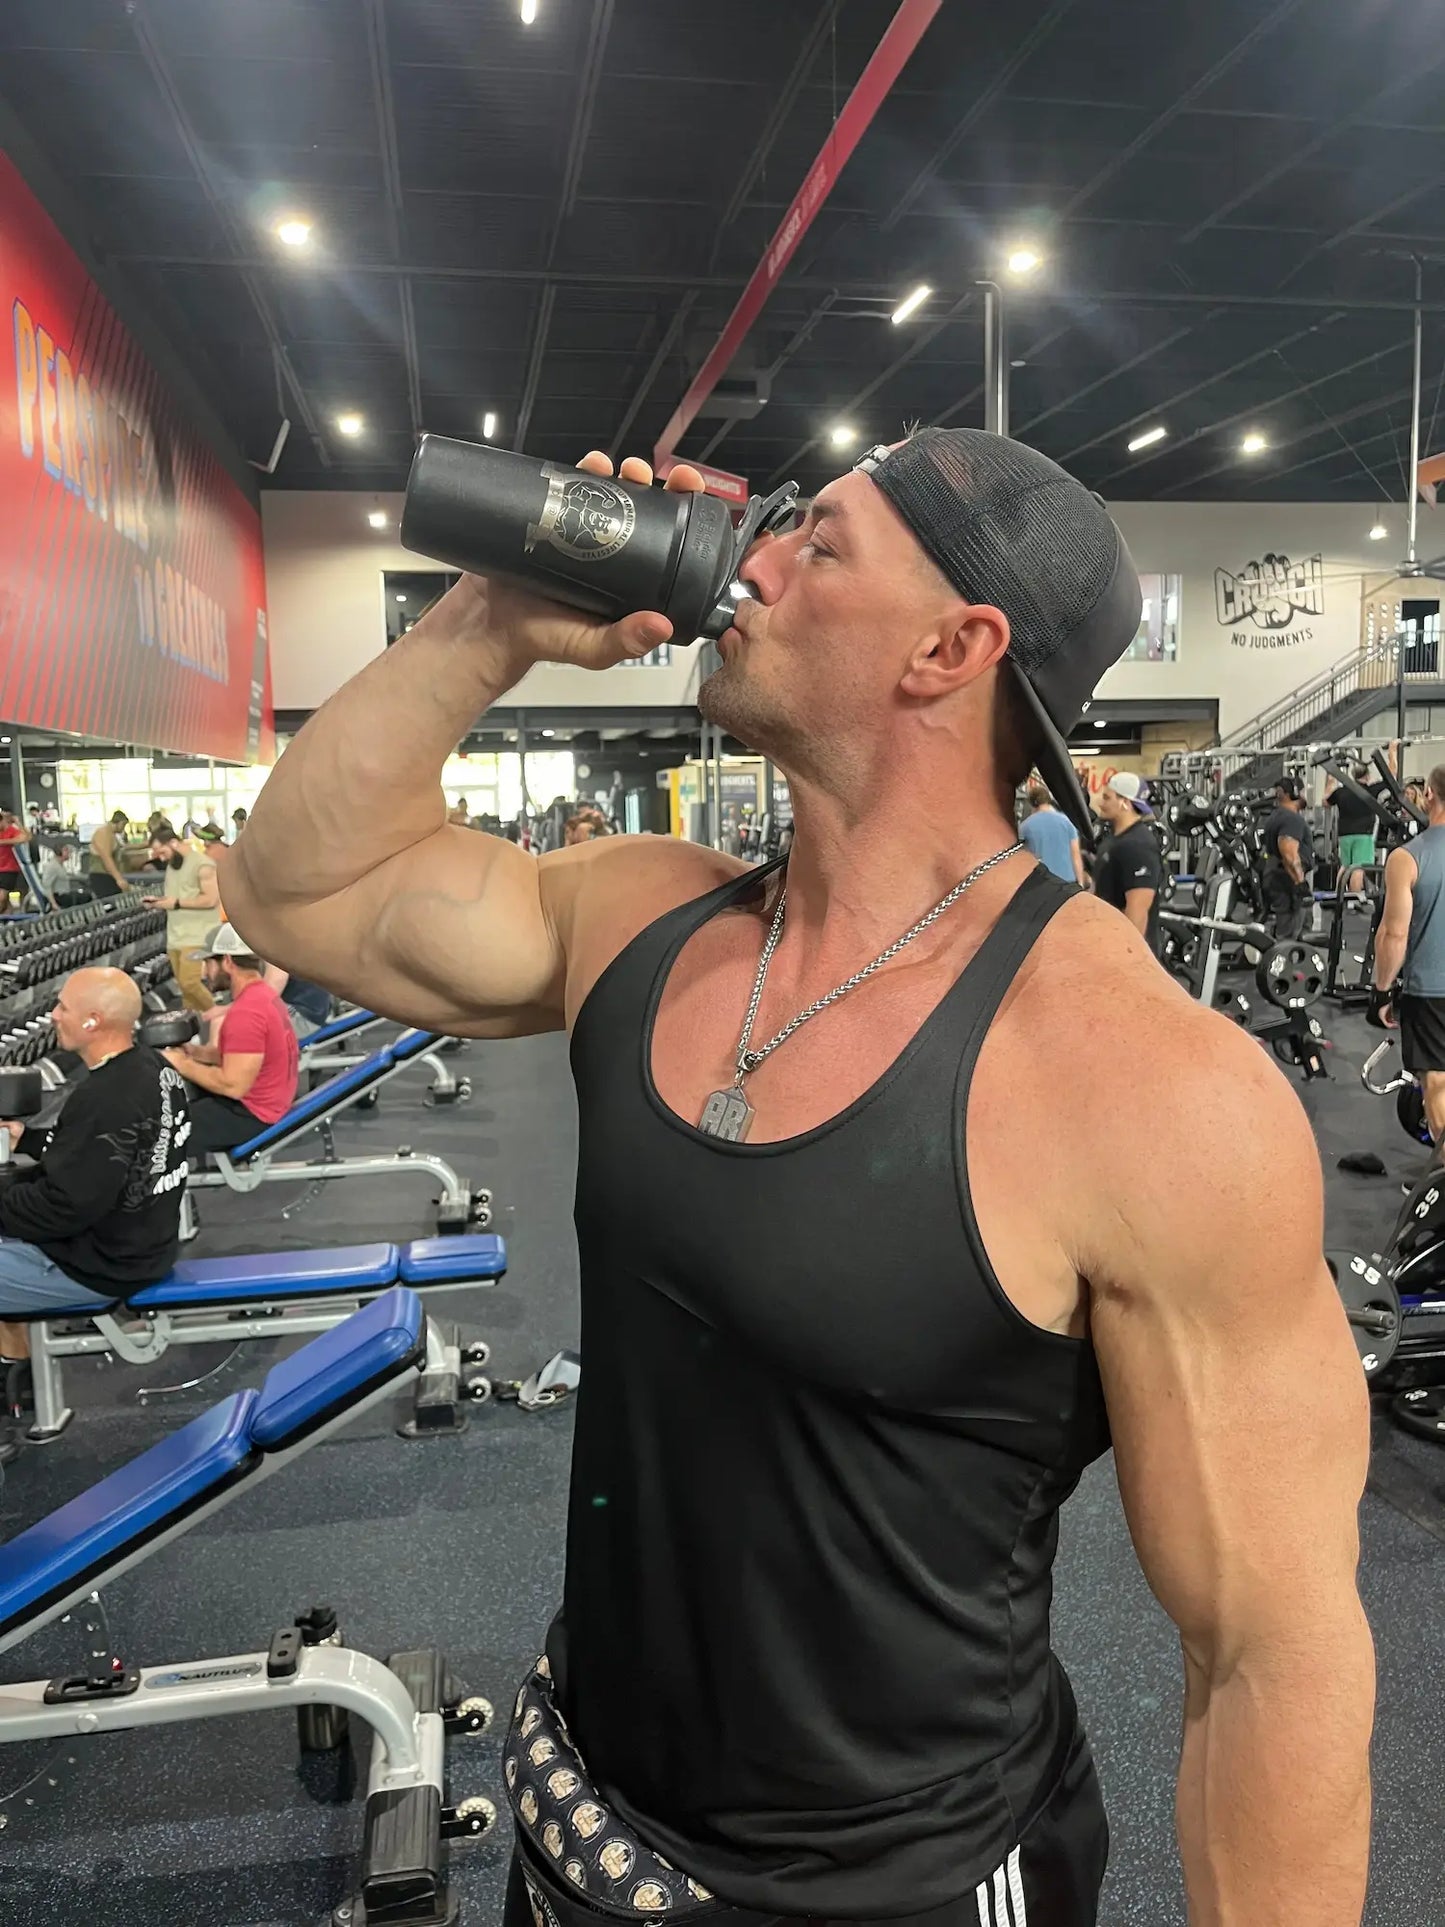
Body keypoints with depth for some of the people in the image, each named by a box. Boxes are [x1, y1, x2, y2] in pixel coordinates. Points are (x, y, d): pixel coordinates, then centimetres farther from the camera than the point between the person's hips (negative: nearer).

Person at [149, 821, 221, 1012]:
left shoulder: (202, 864, -10)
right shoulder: (171, 865, 16)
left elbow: (211, 899, -17)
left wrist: (177, 903, -15)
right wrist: (160, 901, 5)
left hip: (196, 936, -8)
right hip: (175, 935, 8)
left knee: (190, 983, -15)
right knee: (183, 984, 6)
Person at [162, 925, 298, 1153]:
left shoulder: (246, 1012, -25)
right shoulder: (260, 993, 7)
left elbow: (234, 1085, -27)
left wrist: (182, 1065, -15)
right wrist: (194, 1052, 4)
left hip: (252, 1115, -10)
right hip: (261, 1100, 10)